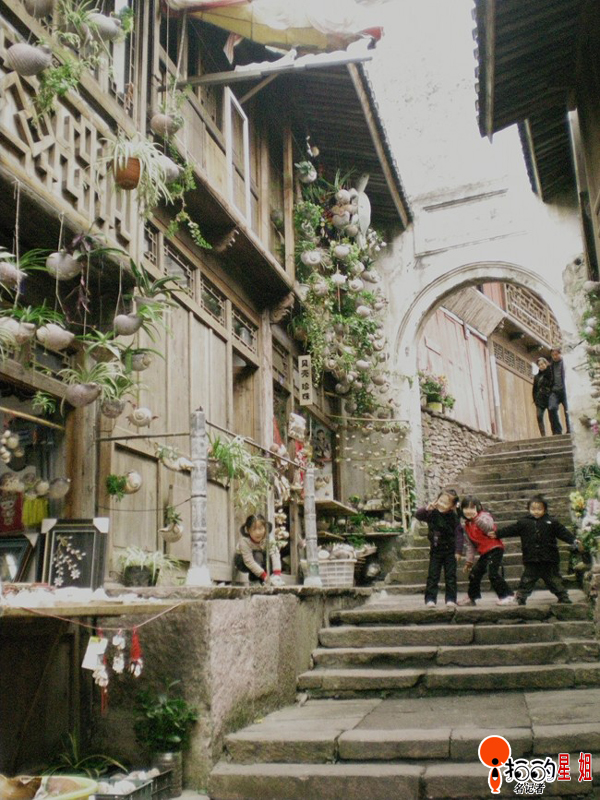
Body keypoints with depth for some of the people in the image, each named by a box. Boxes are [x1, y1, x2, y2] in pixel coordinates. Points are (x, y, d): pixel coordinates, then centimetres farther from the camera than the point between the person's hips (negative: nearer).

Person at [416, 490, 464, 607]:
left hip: (450, 551, 0)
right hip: (436, 550, 0)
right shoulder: (432, 514, -7)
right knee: (433, 576, 0)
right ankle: (430, 599, 4)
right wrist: (426, 509, -33)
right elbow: (418, 515, -15)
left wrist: (458, 551, -9)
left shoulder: (454, 517, -7)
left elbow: (458, 534, -5)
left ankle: (451, 599, 12)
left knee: (451, 576, 5)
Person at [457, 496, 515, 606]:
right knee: (474, 573, 11)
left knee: (492, 573, -19)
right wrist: (469, 561, 16)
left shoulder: (484, 516, -9)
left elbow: (489, 527, -31)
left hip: (495, 548, -8)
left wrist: (476, 517, -41)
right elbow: (470, 545, 19)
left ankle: (507, 595, -9)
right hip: (484, 553, 8)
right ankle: (471, 597, 26)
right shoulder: (467, 525, 14)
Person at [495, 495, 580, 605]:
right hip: (531, 560, 1)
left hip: (549, 559, 0)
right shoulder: (523, 522, 3)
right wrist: (497, 534, 0)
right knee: (526, 580, 5)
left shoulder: (551, 522, 1)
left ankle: (564, 598, 21)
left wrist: (574, 540, -13)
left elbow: (563, 532, -1)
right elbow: (510, 530, 5)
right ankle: (520, 599, 13)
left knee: (554, 580, 10)